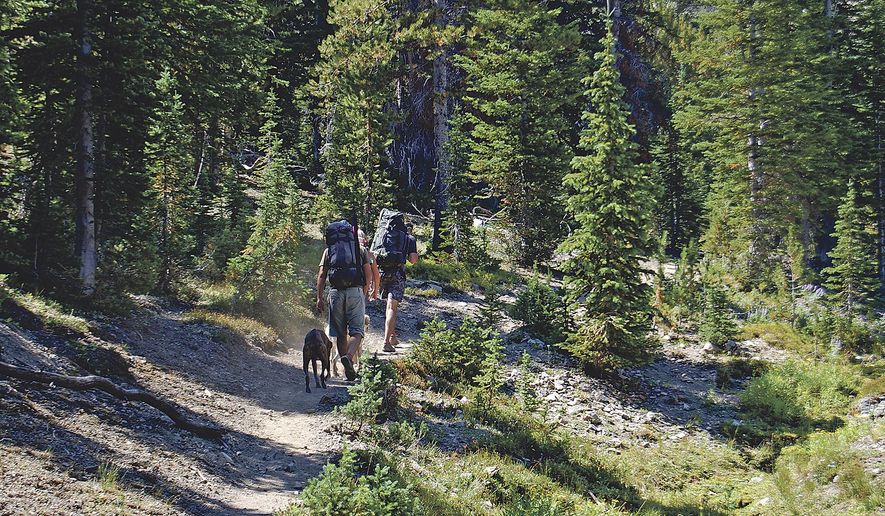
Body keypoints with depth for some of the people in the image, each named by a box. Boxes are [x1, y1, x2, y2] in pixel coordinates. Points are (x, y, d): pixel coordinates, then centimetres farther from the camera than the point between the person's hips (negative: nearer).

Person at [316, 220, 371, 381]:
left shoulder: (328, 250, 13)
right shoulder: (359, 249, 11)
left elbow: (322, 274, 4)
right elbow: (368, 272, 9)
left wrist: (319, 297, 2)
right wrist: (365, 291, 25)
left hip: (336, 292, 1)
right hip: (355, 291, -1)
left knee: (340, 333, 10)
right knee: (356, 331, -1)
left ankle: (348, 369, 11)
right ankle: (349, 357, -28)